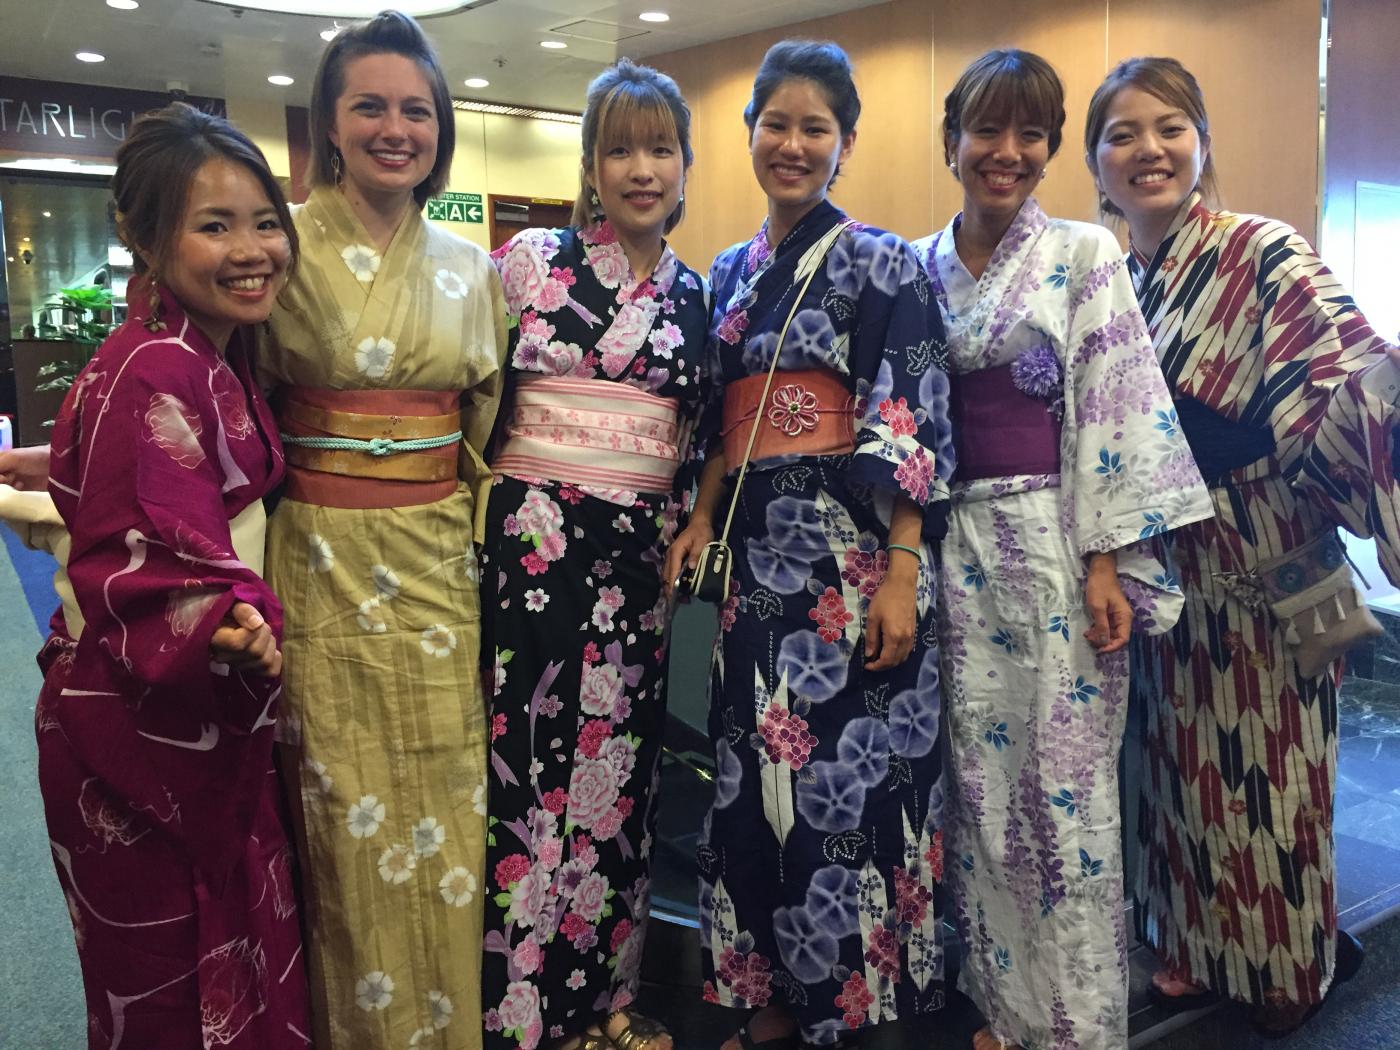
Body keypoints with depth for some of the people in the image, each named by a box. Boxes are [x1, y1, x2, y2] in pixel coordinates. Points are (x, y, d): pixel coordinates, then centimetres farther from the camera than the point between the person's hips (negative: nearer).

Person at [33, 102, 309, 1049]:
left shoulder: (220, 358, 6)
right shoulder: (150, 376, -22)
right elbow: (141, 567, -26)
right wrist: (224, 627, -42)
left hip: (213, 719, 9)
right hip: (139, 727, -9)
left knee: (242, 953, 23)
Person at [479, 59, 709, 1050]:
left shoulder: (693, 292, 10)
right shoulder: (531, 259, -1)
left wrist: (684, 528, 6)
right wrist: (493, 508, -2)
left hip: (638, 554, 4)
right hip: (534, 542, -3)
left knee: (620, 767, 11)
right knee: (531, 764, -1)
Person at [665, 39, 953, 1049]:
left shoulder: (880, 262, -3)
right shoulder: (733, 271, 15)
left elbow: (913, 429, -11)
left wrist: (901, 573, -18)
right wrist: (702, 519, 6)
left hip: (852, 550, -6)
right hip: (758, 553, 6)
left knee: (846, 772, -2)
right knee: (756, 774, 10)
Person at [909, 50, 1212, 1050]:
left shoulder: (1085, 252, -1)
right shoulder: (919, 265, 10)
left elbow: (1116, 410, -7)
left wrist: (1107, 561, -13)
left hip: (1057, 541, -4)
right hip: (960, 546, 4)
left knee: (1066, 784, 1)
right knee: (980, 779, 10)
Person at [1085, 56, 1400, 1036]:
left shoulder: (1263, 251, -11)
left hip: (1264, 572, -5)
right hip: (1168, 577, 5)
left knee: (1265, 772, 8)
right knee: (1187, 768, 16)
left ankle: (1295, 968, 31)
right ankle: (1201, 953, 36)